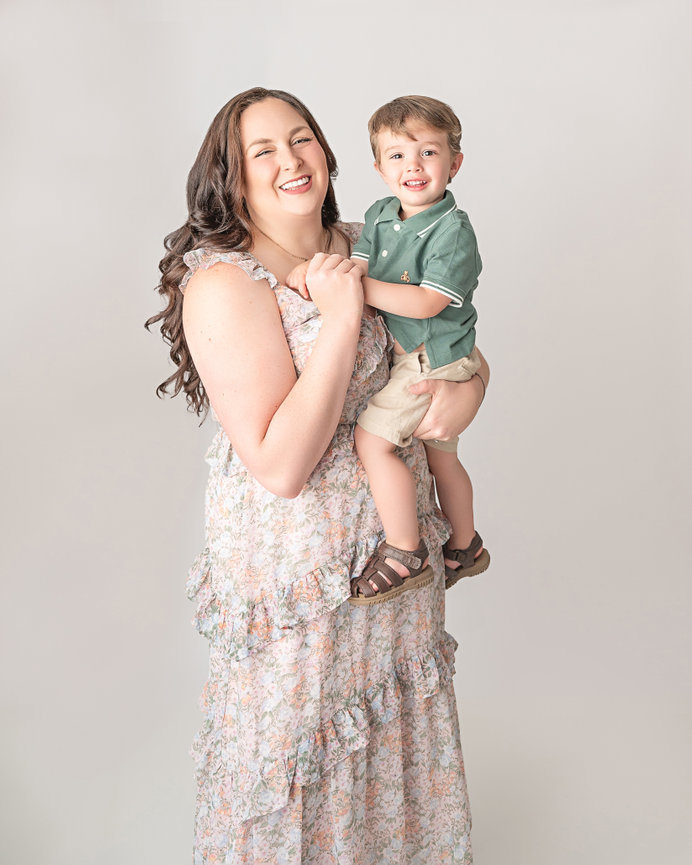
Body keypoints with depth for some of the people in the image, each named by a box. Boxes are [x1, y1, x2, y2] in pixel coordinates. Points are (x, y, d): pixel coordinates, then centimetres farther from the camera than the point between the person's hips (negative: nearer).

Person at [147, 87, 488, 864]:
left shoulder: (361, 247, 0)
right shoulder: (224, 284, -21)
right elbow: (279, 466, -27)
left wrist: (466, 390, -13)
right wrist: (340, 319, -27)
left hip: (396, 540, 7)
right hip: (294, 559, -7)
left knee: (393, 725, 26)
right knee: (298, 744, 14)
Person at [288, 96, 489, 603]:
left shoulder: (452, 230, -19)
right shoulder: (380, 215, 4)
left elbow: (426, 303, -27)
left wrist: (358, 287, -32)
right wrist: (316, 270, -24)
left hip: (433, 359, -8)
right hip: (407, 353, 8)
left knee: (371, 436, -15)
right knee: (441, 456, 21)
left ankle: (403, 554, -4)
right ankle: (465, 548, 41)